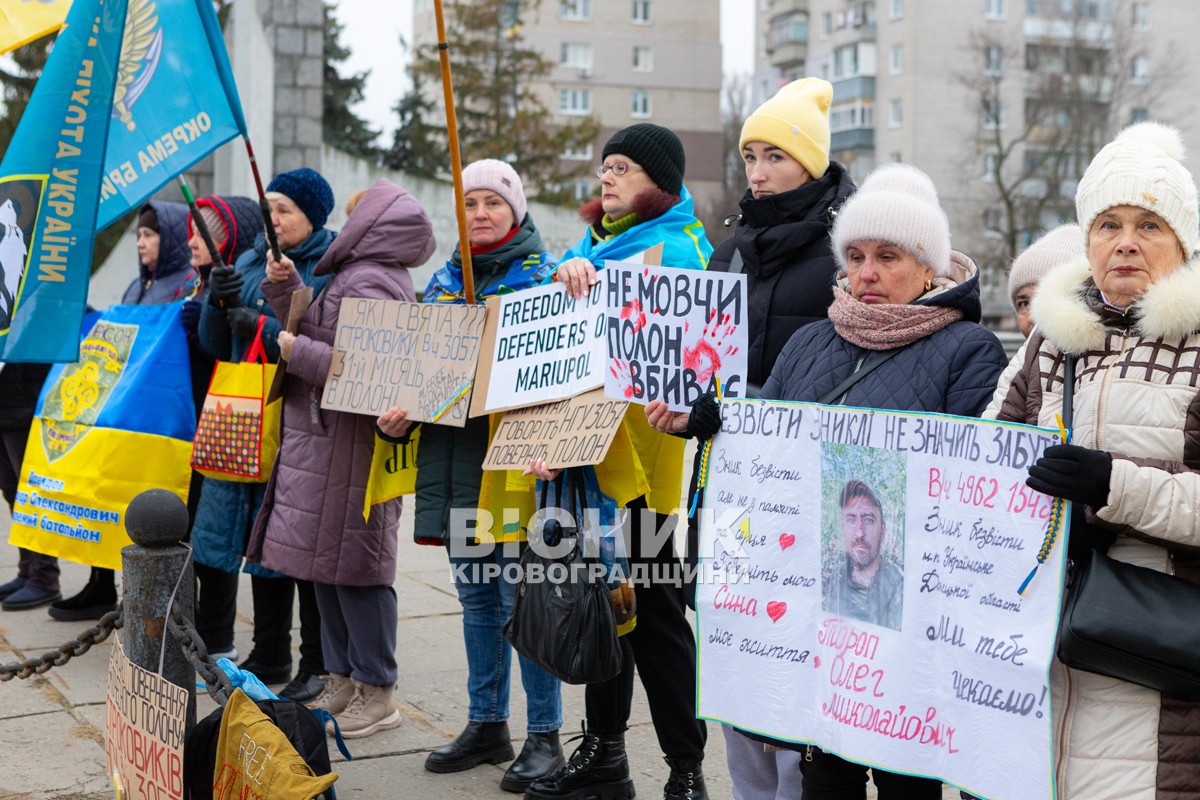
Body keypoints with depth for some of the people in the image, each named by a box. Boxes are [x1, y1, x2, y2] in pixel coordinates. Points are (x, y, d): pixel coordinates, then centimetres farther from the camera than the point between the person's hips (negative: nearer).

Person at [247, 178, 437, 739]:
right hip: (327, 440, 11)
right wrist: (287, 287, 9)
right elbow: (319, 336, 22)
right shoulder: (356, 274, 19)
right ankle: (343, 680, 23)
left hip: (350, 446, -11)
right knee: (327, 564, 14)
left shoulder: (367, 282, -15)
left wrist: (297, 351, -14)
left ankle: (376, 693, 5)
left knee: (353, 565, -4)